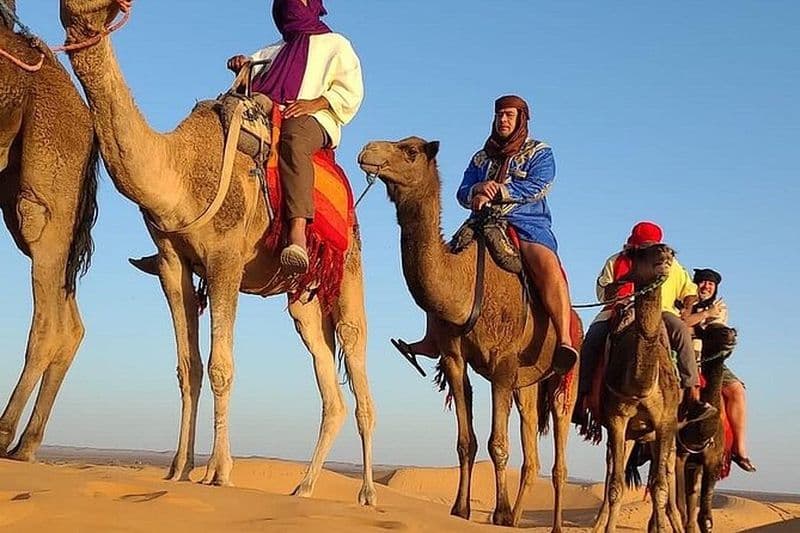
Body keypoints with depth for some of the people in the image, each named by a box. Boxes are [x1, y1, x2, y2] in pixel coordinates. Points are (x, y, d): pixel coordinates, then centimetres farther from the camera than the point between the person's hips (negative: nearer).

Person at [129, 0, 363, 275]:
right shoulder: (274, 51, 36)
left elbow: (351, 90, 7)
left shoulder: (335, 45, 21)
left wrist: (314, 104, -9)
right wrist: (242, 65, -2)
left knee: (293, 137, -41)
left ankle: (298, 235, -59)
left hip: (314, 121, -6)